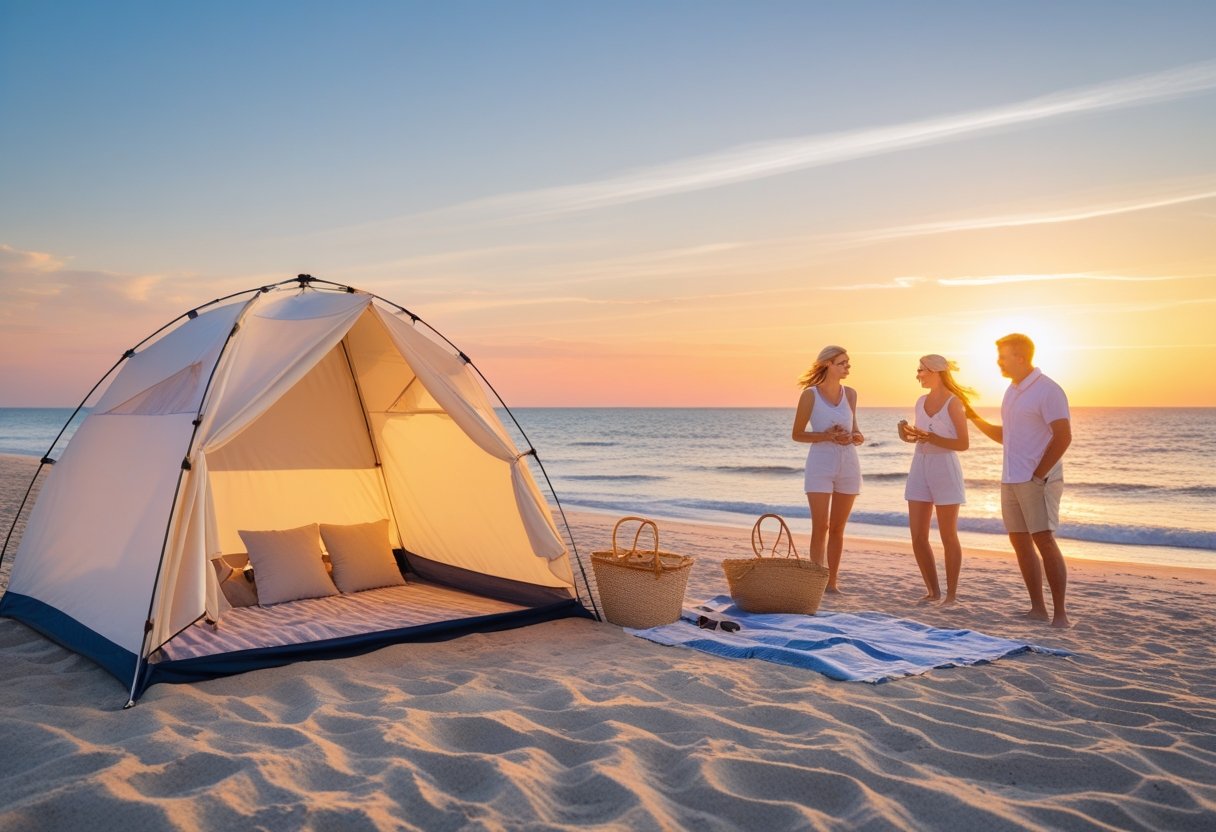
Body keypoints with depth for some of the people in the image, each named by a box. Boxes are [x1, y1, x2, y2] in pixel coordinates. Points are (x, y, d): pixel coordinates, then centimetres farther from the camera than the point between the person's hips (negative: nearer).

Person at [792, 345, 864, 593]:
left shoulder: (850, 394, 7)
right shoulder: (810, 394, -5)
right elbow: (797, 435, -2)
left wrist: (857, 437, -3)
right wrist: (827, 436, -16)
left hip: (848, 466, 4)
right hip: (820, 466, -4)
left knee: (837, 528, 8)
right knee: (820, 527, -7)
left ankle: (832, 582, 16)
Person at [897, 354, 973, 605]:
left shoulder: (954, 403, -8)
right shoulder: (921, 401, 11)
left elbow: (963, 444, -11)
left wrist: (928, 437, -19)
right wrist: (909, 435, 0)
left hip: (945, 468, -6)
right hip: (920, 467, 6)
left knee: (948, 536, 2)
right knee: (917, 536, 4)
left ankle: (951, 594, 13)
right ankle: (933, 591, 17)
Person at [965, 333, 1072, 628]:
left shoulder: (1047, 391, -10)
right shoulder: (1012, 391, 16)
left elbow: (1063, 437, -15)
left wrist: (1039, 475, -15)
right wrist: (975, 419, 12)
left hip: (1039, 481, -8)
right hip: (1011, 480, 9)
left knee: (1044, 541, -11)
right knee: (1020, 542, 8)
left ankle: (1060, 613, -5)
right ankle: (1037, 609, 16)